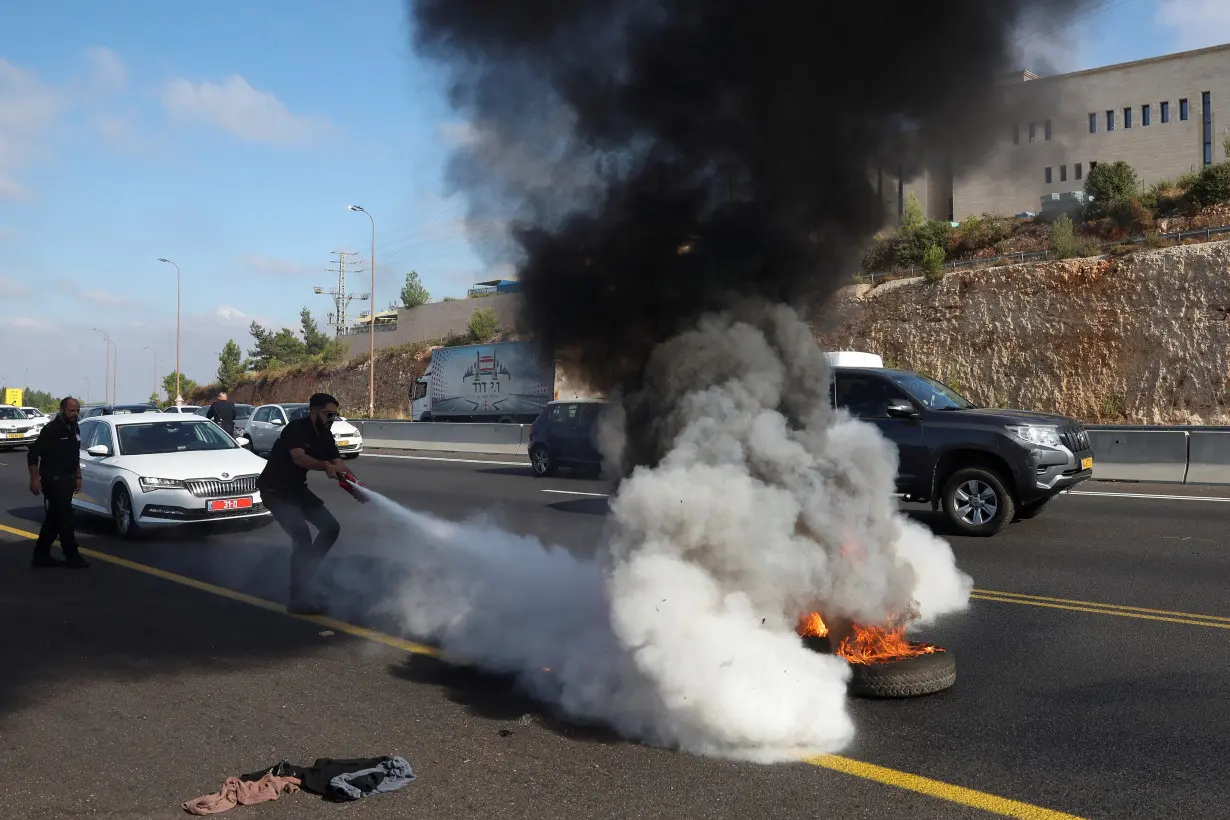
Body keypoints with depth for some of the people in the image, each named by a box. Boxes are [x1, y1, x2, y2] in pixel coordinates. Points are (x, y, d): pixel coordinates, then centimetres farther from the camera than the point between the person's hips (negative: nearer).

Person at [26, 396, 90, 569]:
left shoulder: (75, 429, 10)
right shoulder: (51, 430, -15)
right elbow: (33, 454, -16)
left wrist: (77, 477, 19)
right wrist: (35, 479, -20)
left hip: (67, 480, 8)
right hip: (53, 481, -8)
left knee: (54, 520, 12)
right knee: (65, 520, -5)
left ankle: (41, 556, 20)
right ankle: (72, 557, 1)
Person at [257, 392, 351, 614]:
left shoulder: (325, 435, 3)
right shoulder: (296, 428, -20)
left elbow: (338, 464, -7)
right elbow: (299, 458, -38)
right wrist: (326, 466, -55)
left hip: (296, 489, 9)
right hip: (275, 490, -9)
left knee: (331, 527, 5)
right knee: (302, 536, -23)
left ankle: (305, 577, 15)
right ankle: (300, 598, -19)